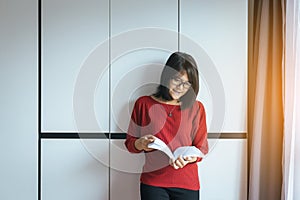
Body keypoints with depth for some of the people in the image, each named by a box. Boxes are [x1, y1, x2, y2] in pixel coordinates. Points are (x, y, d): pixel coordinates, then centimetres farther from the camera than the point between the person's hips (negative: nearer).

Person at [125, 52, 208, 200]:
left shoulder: (196, 108, 2)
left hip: (187, 184, 1)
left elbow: (201, 149, 4)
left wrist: (189, 157, -17)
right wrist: (140, 144, -16)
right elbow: (129, 142, 6)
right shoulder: (143, 104, 1)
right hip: (152, 183, 0)